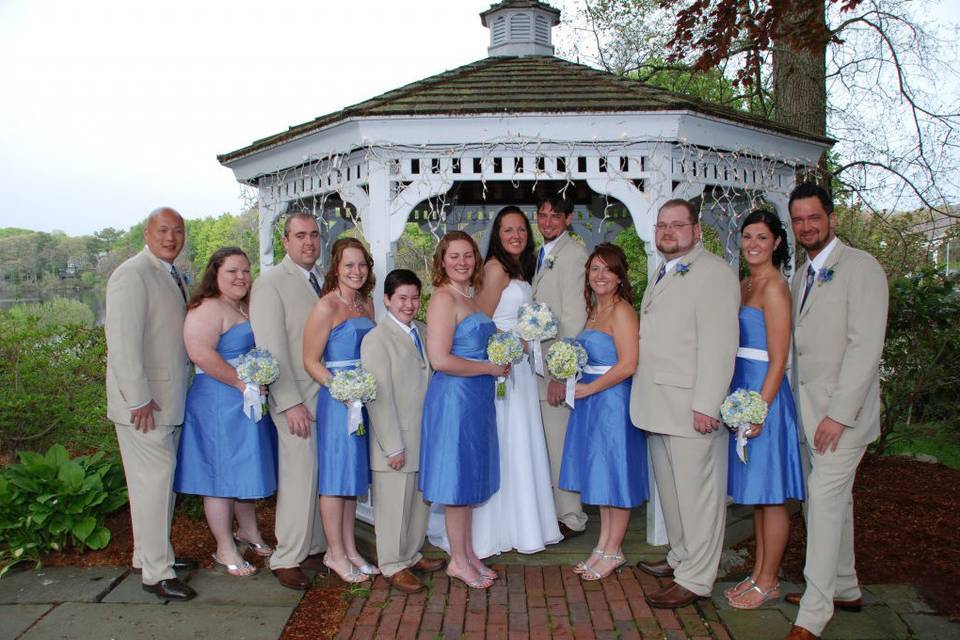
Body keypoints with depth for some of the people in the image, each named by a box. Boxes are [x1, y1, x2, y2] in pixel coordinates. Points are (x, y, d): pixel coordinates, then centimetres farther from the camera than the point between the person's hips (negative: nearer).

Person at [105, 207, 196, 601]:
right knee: (153, 480, -3)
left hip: (170, 399, 9)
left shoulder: (173, 276, 14)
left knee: (162, 479, 16)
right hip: (144, 401, -9)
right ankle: (156, 573, 7)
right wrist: (138, 398, -22)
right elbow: (123, 339, -20)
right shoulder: (133, 274, -14)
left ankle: (149, 556, 30)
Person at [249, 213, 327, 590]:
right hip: (295, 396, -6)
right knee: (299, 477, -3)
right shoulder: (270, 283, -7)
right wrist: (291, 403, -16)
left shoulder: (321, 282, 13)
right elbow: (271, 348, -13)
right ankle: (287, 559, 12)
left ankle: (314, 547, 25)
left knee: (322, 475, 11)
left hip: (329, 392, 6)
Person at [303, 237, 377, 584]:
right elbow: (311, 361, -12)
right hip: (336, 398, -7)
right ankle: (335, 553, 14)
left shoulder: (366, 303, 11)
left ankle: (349, 549, 24)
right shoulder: (326, 307, -12)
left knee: (354, 474, 13)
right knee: (336, 474, 1)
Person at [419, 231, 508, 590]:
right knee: (457, 477, 3)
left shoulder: (469, 298, 13)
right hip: (454, 396, -9)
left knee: (470, 477, 17)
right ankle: (458, 560, 18)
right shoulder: (444, 299, -14)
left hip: (476, 398, 9)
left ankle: (468, 553, 30)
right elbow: (440, 360, -22)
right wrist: (490, 368, -14)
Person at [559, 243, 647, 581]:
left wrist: (589, 389, -14)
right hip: (591, 401, 9)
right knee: (599, 475, 14)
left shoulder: (621, 311, -14)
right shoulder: (595, 310, 13)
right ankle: (603, 545, 25)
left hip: (613, 399, -9)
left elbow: (628, 365, -20)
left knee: (615, 475, 3)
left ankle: (612, 552, 16)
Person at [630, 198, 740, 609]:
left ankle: (696, 579, 10)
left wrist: (706, 405, -21)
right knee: (670, 490, 18)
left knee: (697, 494, 0)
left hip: (691, 409, -9)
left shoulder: (714, 273, -10)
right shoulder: (663, 276, 20)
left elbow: (719, 344, -17)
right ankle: (681, 557, 33)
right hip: (659, 407, 9)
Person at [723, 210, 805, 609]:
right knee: (755, 492, 15)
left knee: (769, 494, 2)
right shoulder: (746, 285, 13)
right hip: (743, 392, 9)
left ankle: (768, 582, 14)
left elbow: (778, 359, -16)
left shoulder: (774, 287, -13)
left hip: (764, 394, -9)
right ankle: (759, 573, 26)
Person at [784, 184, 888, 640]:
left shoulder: (861, 268, -10)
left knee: (825, 501, -9)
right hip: (806, 409, 8)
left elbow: (865, 346, -17)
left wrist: (839, 414, -19)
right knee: (828, 501, 15)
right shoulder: (802, 275, 14)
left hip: (841, 410, -8)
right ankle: (845, 590, 31)